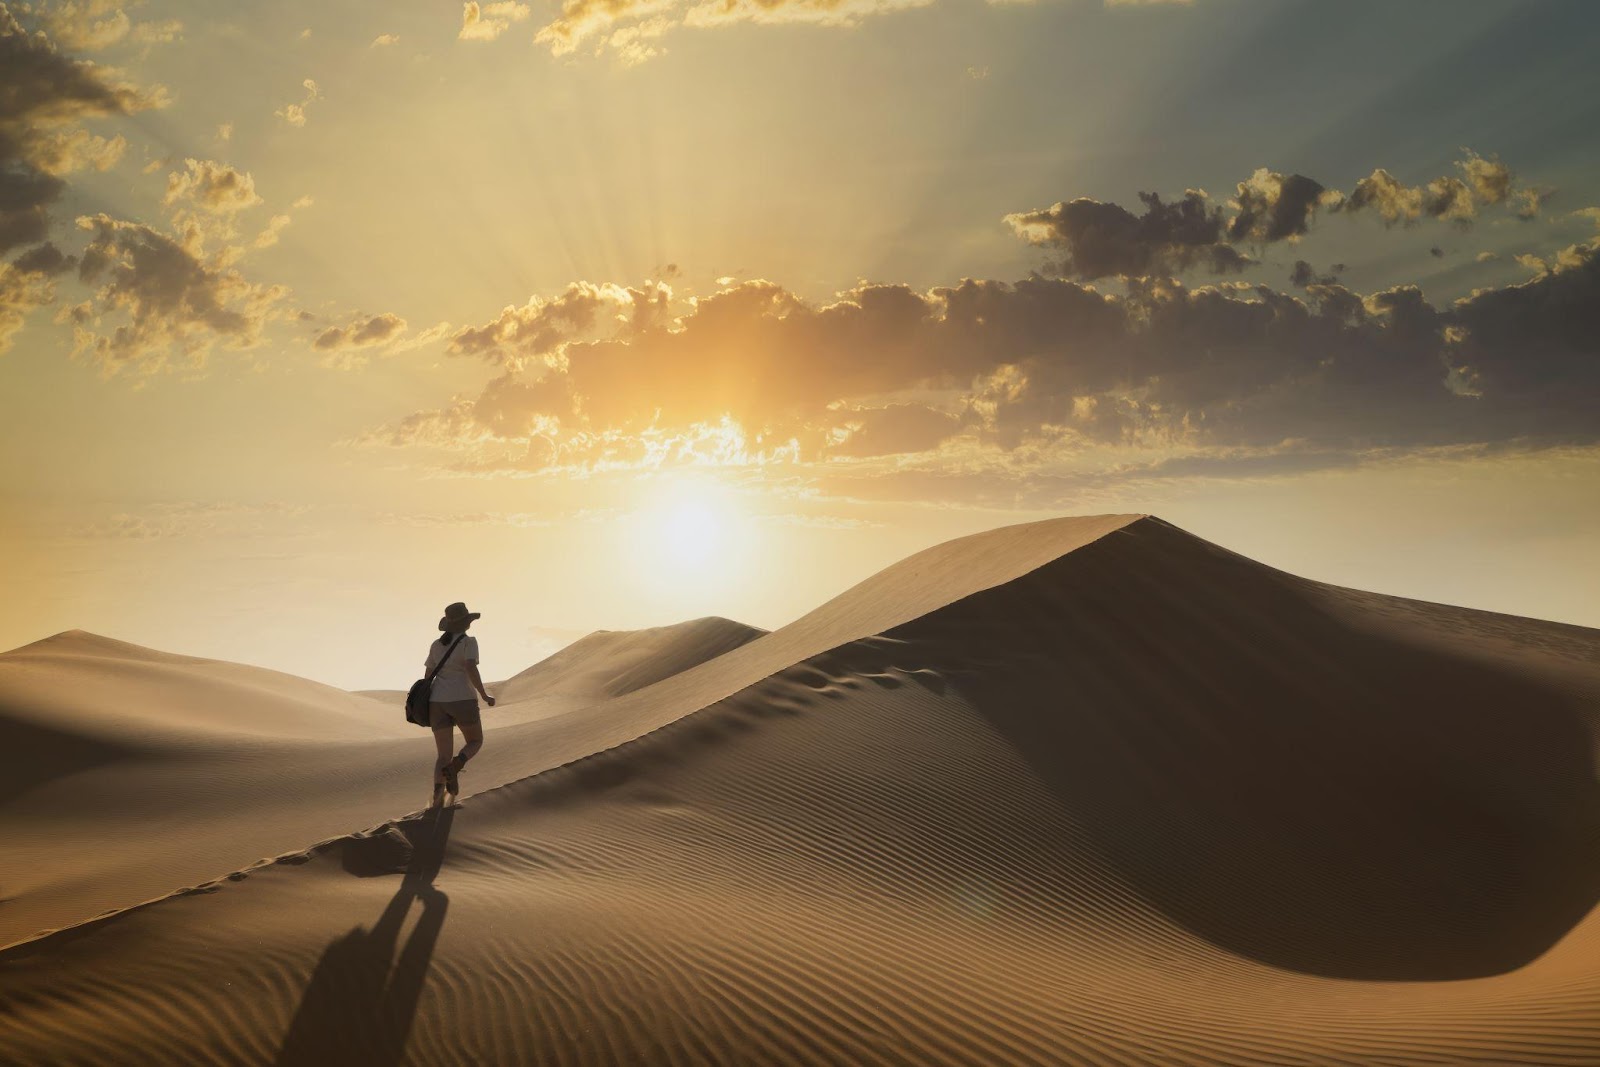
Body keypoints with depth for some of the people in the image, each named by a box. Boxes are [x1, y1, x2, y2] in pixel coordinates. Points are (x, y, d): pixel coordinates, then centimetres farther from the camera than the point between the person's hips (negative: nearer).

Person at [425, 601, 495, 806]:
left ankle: (438, 792, -23)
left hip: (438, 703, 5)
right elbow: (471, 670, -19)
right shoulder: (469, 641, -5)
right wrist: (485, 696, -8)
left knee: (444, 756, 6)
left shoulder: (436, 645, 13)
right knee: (475, 742, 19)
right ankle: (455, 767, -14)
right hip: (462, 701, -4)